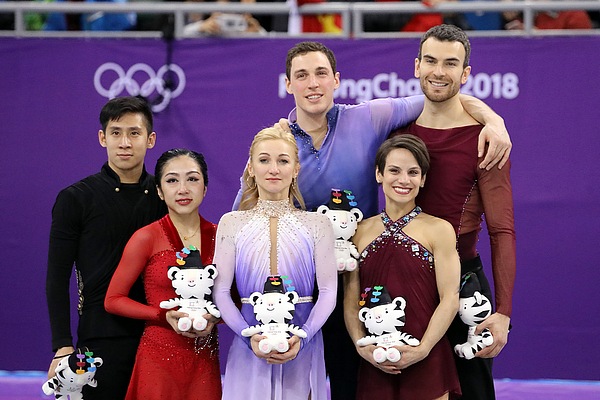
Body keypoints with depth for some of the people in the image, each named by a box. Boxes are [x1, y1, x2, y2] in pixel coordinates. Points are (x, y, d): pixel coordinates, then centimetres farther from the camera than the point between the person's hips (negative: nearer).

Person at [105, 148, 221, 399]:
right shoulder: (147, 238, -6)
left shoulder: (219, 236, 3)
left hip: (205, 360, 3)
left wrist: (215, 317, -8)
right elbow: (113, 299, -3)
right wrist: (165, 315, -15)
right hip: (160, 357, -3)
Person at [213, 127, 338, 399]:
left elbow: (328, 291, -1)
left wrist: (303, 337, -16)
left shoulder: (317, 224, 4)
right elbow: (221, 291, 0)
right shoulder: (232, 223, 6)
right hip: (250, 347, 0)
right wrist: (249, 336, -15)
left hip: (302, 346, 0)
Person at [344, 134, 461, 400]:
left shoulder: (439, 230, 0)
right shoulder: (360, 232, 9)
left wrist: (422, 350, -15)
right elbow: (351, 299, 7)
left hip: (426, 361, -2)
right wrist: (362, 346, -8)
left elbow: (449, 298, -5)